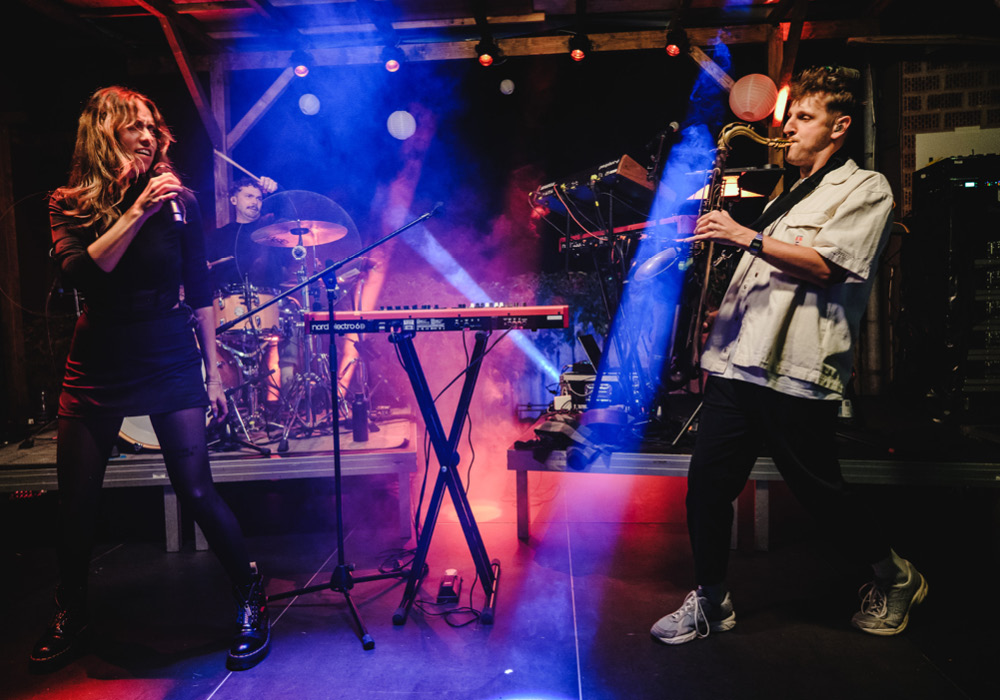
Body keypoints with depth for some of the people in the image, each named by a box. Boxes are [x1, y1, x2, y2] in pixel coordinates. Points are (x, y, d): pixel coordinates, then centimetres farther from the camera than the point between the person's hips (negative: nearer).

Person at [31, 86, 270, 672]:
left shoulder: (178, 201, 0)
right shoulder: (69, 206, 1)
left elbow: (201, 293, 3)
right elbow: (82, 273, -18)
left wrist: (213, 374, 2)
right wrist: (137, 212, -25)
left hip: (172, 365, -2)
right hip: (97, 368, 2)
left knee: (197, 491, -6)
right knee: (77, 499, 9)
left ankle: (252, 599, 12)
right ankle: (71, 616, 33)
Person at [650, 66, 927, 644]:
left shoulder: (866, 189, 3)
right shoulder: (787, 194, 26)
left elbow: (824, 267, -14)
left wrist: (746, 236, -15)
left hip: (798, 371, -7)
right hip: (736, 361, 7)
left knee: (820, 490, 5)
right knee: (708, 483, 3)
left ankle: (895, 577, 33)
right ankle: (711, 601, 18)